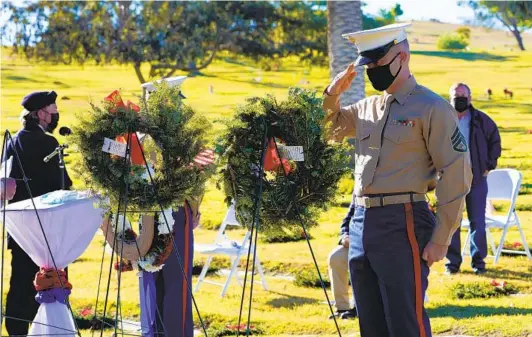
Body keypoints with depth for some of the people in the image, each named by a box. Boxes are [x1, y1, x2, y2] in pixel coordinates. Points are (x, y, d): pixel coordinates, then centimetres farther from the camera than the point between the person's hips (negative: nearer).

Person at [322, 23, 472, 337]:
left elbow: (457, 175, -10)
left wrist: (441, 239, -13)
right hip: (361, 222, 8)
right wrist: (333, 94, 9)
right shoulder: (367, 107, 14)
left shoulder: (431, 107, -7)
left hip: (402, 225, -7)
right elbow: (327, 129, 30)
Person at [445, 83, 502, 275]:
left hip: (477, 178, 0)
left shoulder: (481, 120, 2)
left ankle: (478, 260, 12)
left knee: (478, 221, 3)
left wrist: (489, 165, 6)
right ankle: (453, 261, 11)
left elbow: (495, 141, 13)